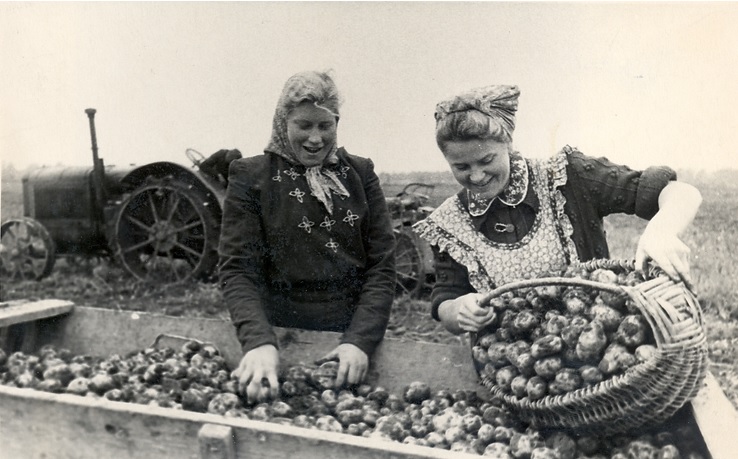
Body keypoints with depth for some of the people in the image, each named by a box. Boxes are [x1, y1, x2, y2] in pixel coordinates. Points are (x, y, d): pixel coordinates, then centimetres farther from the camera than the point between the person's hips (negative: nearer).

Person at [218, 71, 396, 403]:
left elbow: (382, 266, 3)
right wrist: (259, 341, -22)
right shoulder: (250, 177, 2)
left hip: (354, 339, 2)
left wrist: (360, 339, -13)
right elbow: (236, 269, -5)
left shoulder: (359, 173, 8)